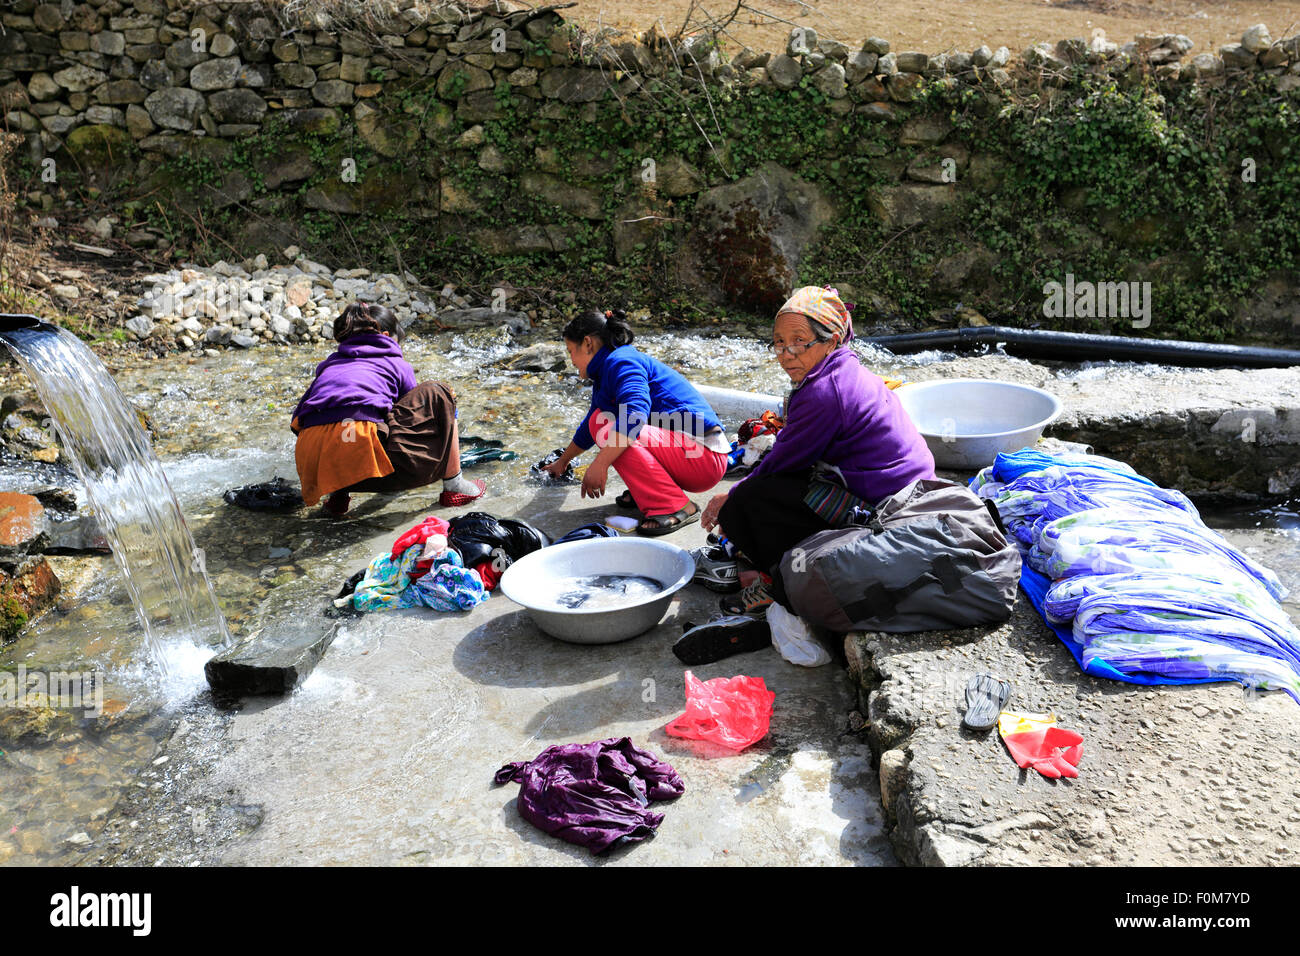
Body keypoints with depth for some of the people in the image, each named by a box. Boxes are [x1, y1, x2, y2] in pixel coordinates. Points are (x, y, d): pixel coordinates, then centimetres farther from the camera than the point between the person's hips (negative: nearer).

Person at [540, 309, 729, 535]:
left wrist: (599, 464, -31)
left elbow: (635, 414, -31)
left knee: (604, 424, -21)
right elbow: (588, 429, 37)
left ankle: (675, 507, -22)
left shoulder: (621, 361, -11)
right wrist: (562, 461, 50)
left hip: (702, 456, -10)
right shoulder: (604, 373, 20)